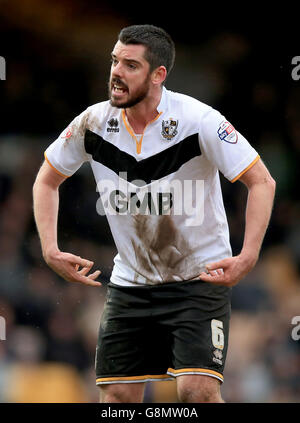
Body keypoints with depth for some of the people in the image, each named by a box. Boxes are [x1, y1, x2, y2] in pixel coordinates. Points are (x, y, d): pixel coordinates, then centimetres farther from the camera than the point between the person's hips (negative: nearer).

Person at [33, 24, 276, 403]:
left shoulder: (199, 121, -18)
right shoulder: (93, 123, -6)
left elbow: (262, 182, -14)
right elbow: (46, 180, 11)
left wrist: (247, 257, -24)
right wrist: (50, 250, -1)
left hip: (199, 277, -4)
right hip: (129, 283, 4)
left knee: (197, 390, -19)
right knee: (117, 396, 2)